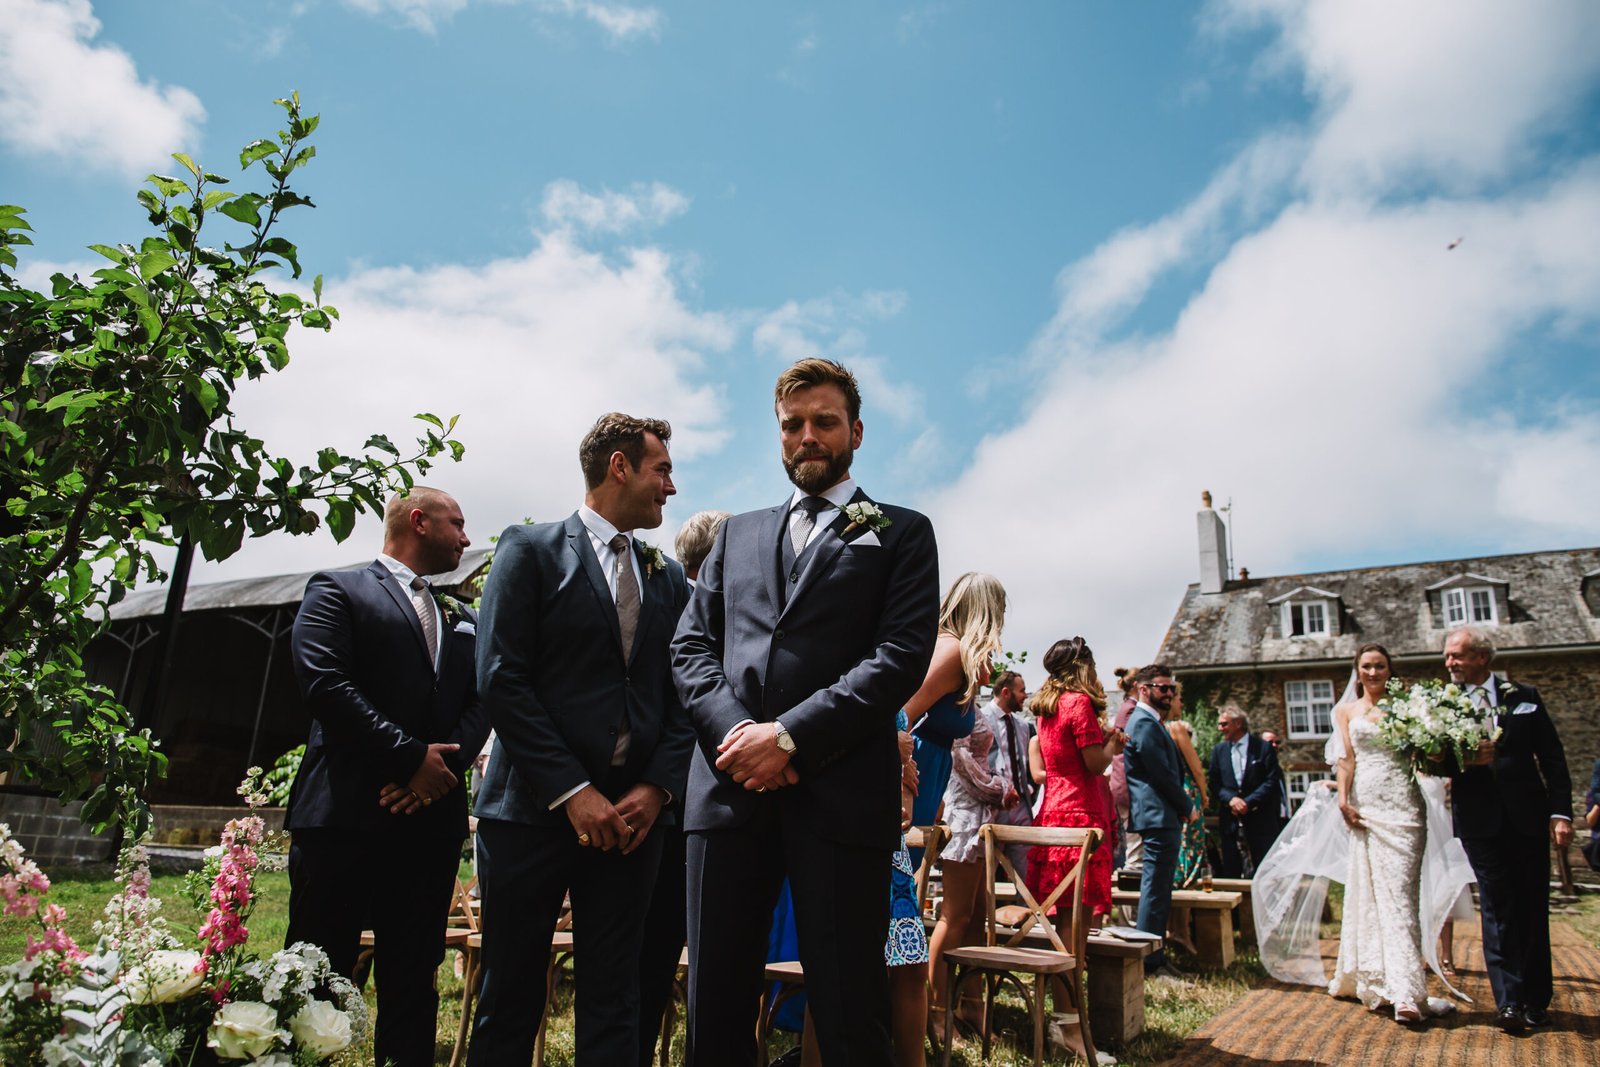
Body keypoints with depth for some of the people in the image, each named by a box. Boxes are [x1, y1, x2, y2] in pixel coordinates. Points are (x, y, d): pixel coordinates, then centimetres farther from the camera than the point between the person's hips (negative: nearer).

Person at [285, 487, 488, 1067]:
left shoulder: (462, 621, 21)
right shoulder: (337, 590, 3)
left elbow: (479, 704, 11)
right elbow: (324, 683, -10)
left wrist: (444, 766, -8)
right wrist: (411, 757, -13)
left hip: (432, 816, 5)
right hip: (346, 812, -5)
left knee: (414, 975, 9)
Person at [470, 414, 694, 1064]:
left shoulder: (669, 579, 14)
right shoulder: (530, 550, 0)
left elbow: (680, 695, 10)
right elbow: (501, 680, -9)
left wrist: (658, 787, -6)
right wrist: (572, 791, -14)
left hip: (633, 815, 4)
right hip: (534, 810, -3)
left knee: (613, 1004, 9)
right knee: (511, 1000, 7)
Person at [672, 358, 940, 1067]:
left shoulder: (901, 533, 9)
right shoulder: (737, 535, 21)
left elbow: (903, 655, -4)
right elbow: (691, 644, 13)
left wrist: (789, 734, -13)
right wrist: (733, 731, -6)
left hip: (840, 793, -3)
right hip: (730, 784, 4)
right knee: (715, 1008, 10)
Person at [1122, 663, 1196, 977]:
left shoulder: (1148, 721, 20)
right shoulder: (1145, 722, -14)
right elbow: (1161, 773, -18)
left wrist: (1183, 806, 9)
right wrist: (1188, 807, -7)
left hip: (1161, 817, 11)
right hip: (1160, 816, -11)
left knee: (1157, 889, 15)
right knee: (1156, 889, -6)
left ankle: (1152, 955, 22)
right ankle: (1151, 960, 0)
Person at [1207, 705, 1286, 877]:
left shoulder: (1263, 747, 0)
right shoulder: (1219, 750, 10)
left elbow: (1272, 781, -6)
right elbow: (1214, 783, 6)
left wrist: (1248, 802, -14)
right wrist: (1231, 799, -13)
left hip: (1260, 821, -3)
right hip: (1231, 822, 3)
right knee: (1230, 873, 4)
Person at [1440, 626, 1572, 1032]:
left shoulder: (1524, 697, 5)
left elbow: (1552, 758, 4)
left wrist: (1561, 812, -3)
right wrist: (1463, 761, -23)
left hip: (1527, 816, 2)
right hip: (1480, 821, -1)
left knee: (1533, 907, 9)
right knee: (1497, 908, 0)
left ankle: (1536, 999, 22)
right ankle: (1509, 1001, 2)